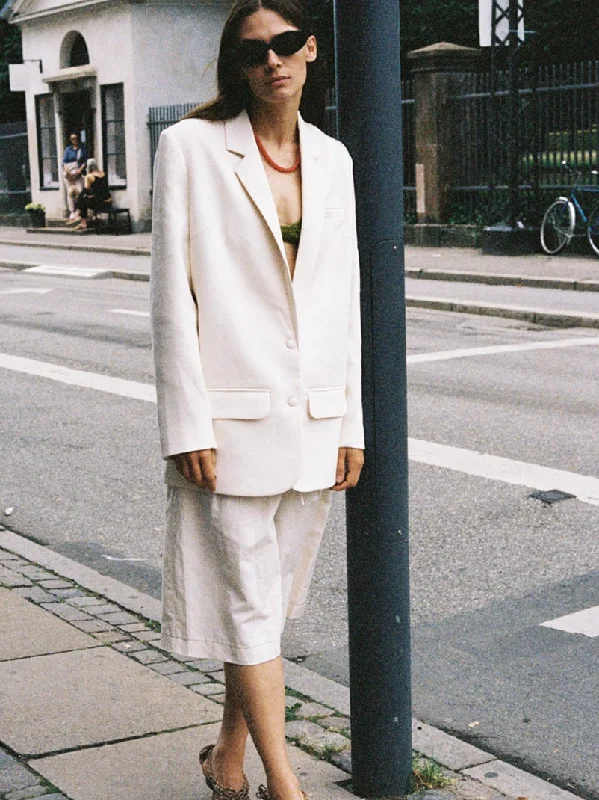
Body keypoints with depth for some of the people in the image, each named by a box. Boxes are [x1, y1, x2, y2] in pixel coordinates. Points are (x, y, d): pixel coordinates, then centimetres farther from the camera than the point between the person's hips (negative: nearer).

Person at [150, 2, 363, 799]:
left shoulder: (332, 159, 9)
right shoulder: (192, 146, -4)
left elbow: (346, 296, 11)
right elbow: (172, 294, -7)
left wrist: (352, 422, 7)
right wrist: (187, 426, -12)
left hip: (313, 419, 5)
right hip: (232, 418, -5)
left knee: (271, 599, 13)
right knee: (250, 604, 0)